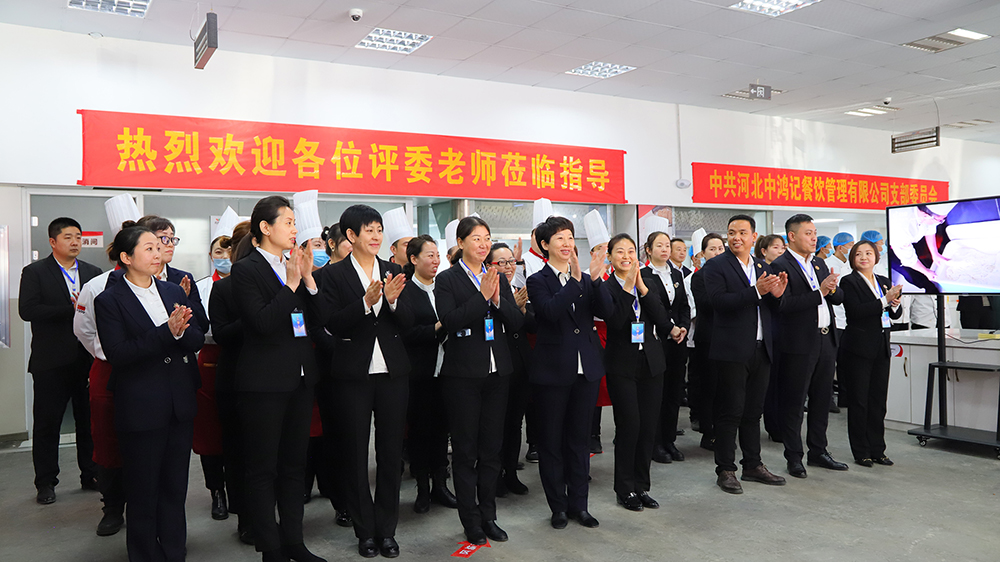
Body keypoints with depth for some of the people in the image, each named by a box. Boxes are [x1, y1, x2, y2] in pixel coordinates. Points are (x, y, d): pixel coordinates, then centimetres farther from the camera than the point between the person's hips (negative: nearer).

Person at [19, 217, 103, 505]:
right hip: (51, 362, -3)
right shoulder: (34, 272, -1)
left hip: (88, 359, 3)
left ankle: (92, 475, 22)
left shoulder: (94, 272, 11)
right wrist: (71, 309, -19)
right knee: (47, 423, 5)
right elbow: (27, 310, -14)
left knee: (89, 420, 10)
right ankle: (45, 483, 17)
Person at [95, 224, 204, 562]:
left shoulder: (174, 292, 10)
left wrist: (181, 331, -18)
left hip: (180, 405, 5)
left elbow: (197, 340, 5)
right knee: (143, 492, 8)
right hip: (141, 410, -5)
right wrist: (167, 331, -23)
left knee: (175, 487, 14)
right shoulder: (109, 301, -6)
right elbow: (118, 354, -16)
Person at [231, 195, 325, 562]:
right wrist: (291, 284, -19)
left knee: (294, 463, 15)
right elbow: (262, 322, -20)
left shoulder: (296, 265, 9)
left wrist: (308, 279, -7)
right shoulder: (246, 270, -9)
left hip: (300, 378, 7)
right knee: (262, 468, 5)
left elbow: (319, 319, 5)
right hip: (264, 382, -7)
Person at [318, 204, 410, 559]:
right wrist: (366, 303, -23)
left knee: (391, 451, 7)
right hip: (353, 374, -3)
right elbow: (331, 324, -11)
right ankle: (365, 530, 22)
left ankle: (387, 529, 20)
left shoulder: (392, 272, 7)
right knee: (356, 453, 8)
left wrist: (392, 301, -17)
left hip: (392, 371, 3)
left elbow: (407, 323, 3)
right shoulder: (334, 275, -3)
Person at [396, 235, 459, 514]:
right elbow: (406, 333, -15)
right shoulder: (405, 291, -7)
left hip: (444, 370, 5)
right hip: (419, 373, -5)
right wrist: (437, 328, -22)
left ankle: (439, 485, 24)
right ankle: (423, 490, 19)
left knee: (441, 428, 11)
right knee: (420, 430, 5)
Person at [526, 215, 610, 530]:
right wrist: (575, 281, -28)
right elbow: (550, 311, -23)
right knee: (551, 440, 6)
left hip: (586, 369, 4)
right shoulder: (538, 281, -5)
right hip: (553, 371, -4)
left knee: (580, 438, 12)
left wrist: (595, 281, -20)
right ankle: (558, 506, 20)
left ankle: (578, 504, 24)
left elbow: (604, 311, -5)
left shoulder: (585, 280, 9)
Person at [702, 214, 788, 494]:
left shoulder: (764, 267, 14)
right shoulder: (715, 266, -5)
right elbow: (719, 301, -19)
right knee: (730, 413, 0)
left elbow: (771, 309, 14)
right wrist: (756, 291, -25)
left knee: (753, 411, 14)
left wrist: (776, 294, -7)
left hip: (761, 350, 6)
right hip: (732, 351, -6)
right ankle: (725, 470, 10)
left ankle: (753, 465, 26)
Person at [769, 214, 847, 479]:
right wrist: (819, 292, -24)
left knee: (822, 399, 15)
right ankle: (794, 457, 13)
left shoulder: (819, 263, 15)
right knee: (793, 402, 2)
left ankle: (818, 451, 28)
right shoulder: (780, 265, -10)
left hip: (826, 340, 8)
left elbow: (838, 298, 14)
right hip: (799, 344, -8)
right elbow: (784, 305, -21)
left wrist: (832, 290, -8)